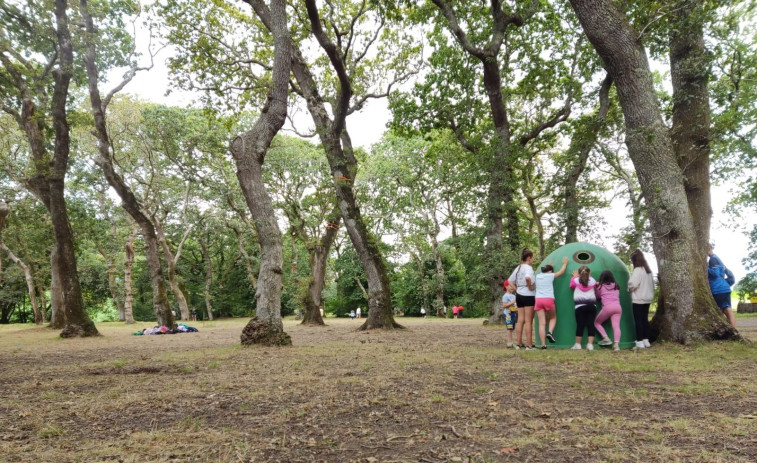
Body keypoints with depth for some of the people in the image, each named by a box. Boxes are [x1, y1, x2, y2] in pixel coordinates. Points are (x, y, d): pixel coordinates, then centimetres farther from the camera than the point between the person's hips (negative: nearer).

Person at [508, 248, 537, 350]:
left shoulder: (518, 268, 12)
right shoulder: (528, 267, -12)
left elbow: (510, 281, 16)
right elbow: (527, 278, -34)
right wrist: (530, 287, -18)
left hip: (519, 295, 8)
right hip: (528, 296, -8)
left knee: (520, 320, 9)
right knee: (528, 321, -3)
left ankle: (518, 343, 12)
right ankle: (529, 345, 0)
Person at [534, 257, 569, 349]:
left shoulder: (538, 276, 18)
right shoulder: (550, 275, 8)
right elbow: (561, 272, 24)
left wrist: (548, 266, 55)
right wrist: (565, 263, 40)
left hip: (538, 300, 3)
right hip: (548, 299, -3)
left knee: (542, 323, 0)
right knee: (553, 317, 22)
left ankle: (543, 344, -6)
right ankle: (550, 332, -5)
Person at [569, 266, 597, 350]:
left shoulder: (576, 280, 4)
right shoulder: (592, 281, 9)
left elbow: (571, 286, 25)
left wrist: (574, 277, 35)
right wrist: (589, 276, 40)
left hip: (580, 306, -1)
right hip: (592, 305, 2)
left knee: (580, 325, 1)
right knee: (591, 324, 2)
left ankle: (578, 344, 6)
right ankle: (590, 344, -2)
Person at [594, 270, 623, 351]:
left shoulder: (601, 286, 9)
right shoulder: (616, 286, 19)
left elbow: (597, 296, 19)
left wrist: (596, 287, 28)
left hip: (607, 307, -4)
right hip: (618, 306, 4)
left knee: (596, 322, 13)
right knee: (616, 326, -6)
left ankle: (606, 339, 0)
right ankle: (616, 344, -23)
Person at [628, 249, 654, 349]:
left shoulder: (637, 270, -16)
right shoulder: (648, 270, 12)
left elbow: (632, 284, -21)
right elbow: (652, 284, 18)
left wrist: (629, 289, -1)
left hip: (638, 299, -9)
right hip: (647, 298, 9)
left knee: (638, 320, -4)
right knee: (645, 319, 14)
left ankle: (640, 342, -3)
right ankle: (646, 340, 19)